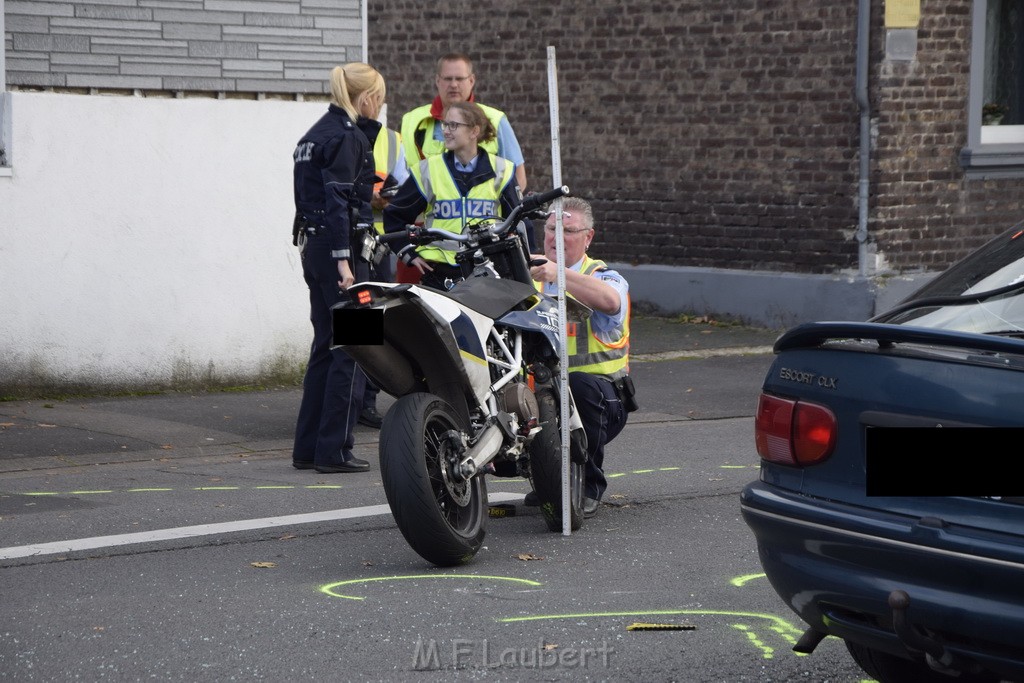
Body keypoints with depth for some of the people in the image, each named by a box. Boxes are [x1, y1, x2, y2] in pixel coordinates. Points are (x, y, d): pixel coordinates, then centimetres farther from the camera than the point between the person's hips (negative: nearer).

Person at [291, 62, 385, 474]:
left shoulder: (316, 134, 18)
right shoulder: (346, 136, -12)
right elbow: (338, 200, -19)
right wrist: (343, 261, -23)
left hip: (314, 246, 10)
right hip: (338, 245, -10)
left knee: (325, 346, 13)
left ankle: (308, 448, 16)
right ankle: (334, 450, -6)